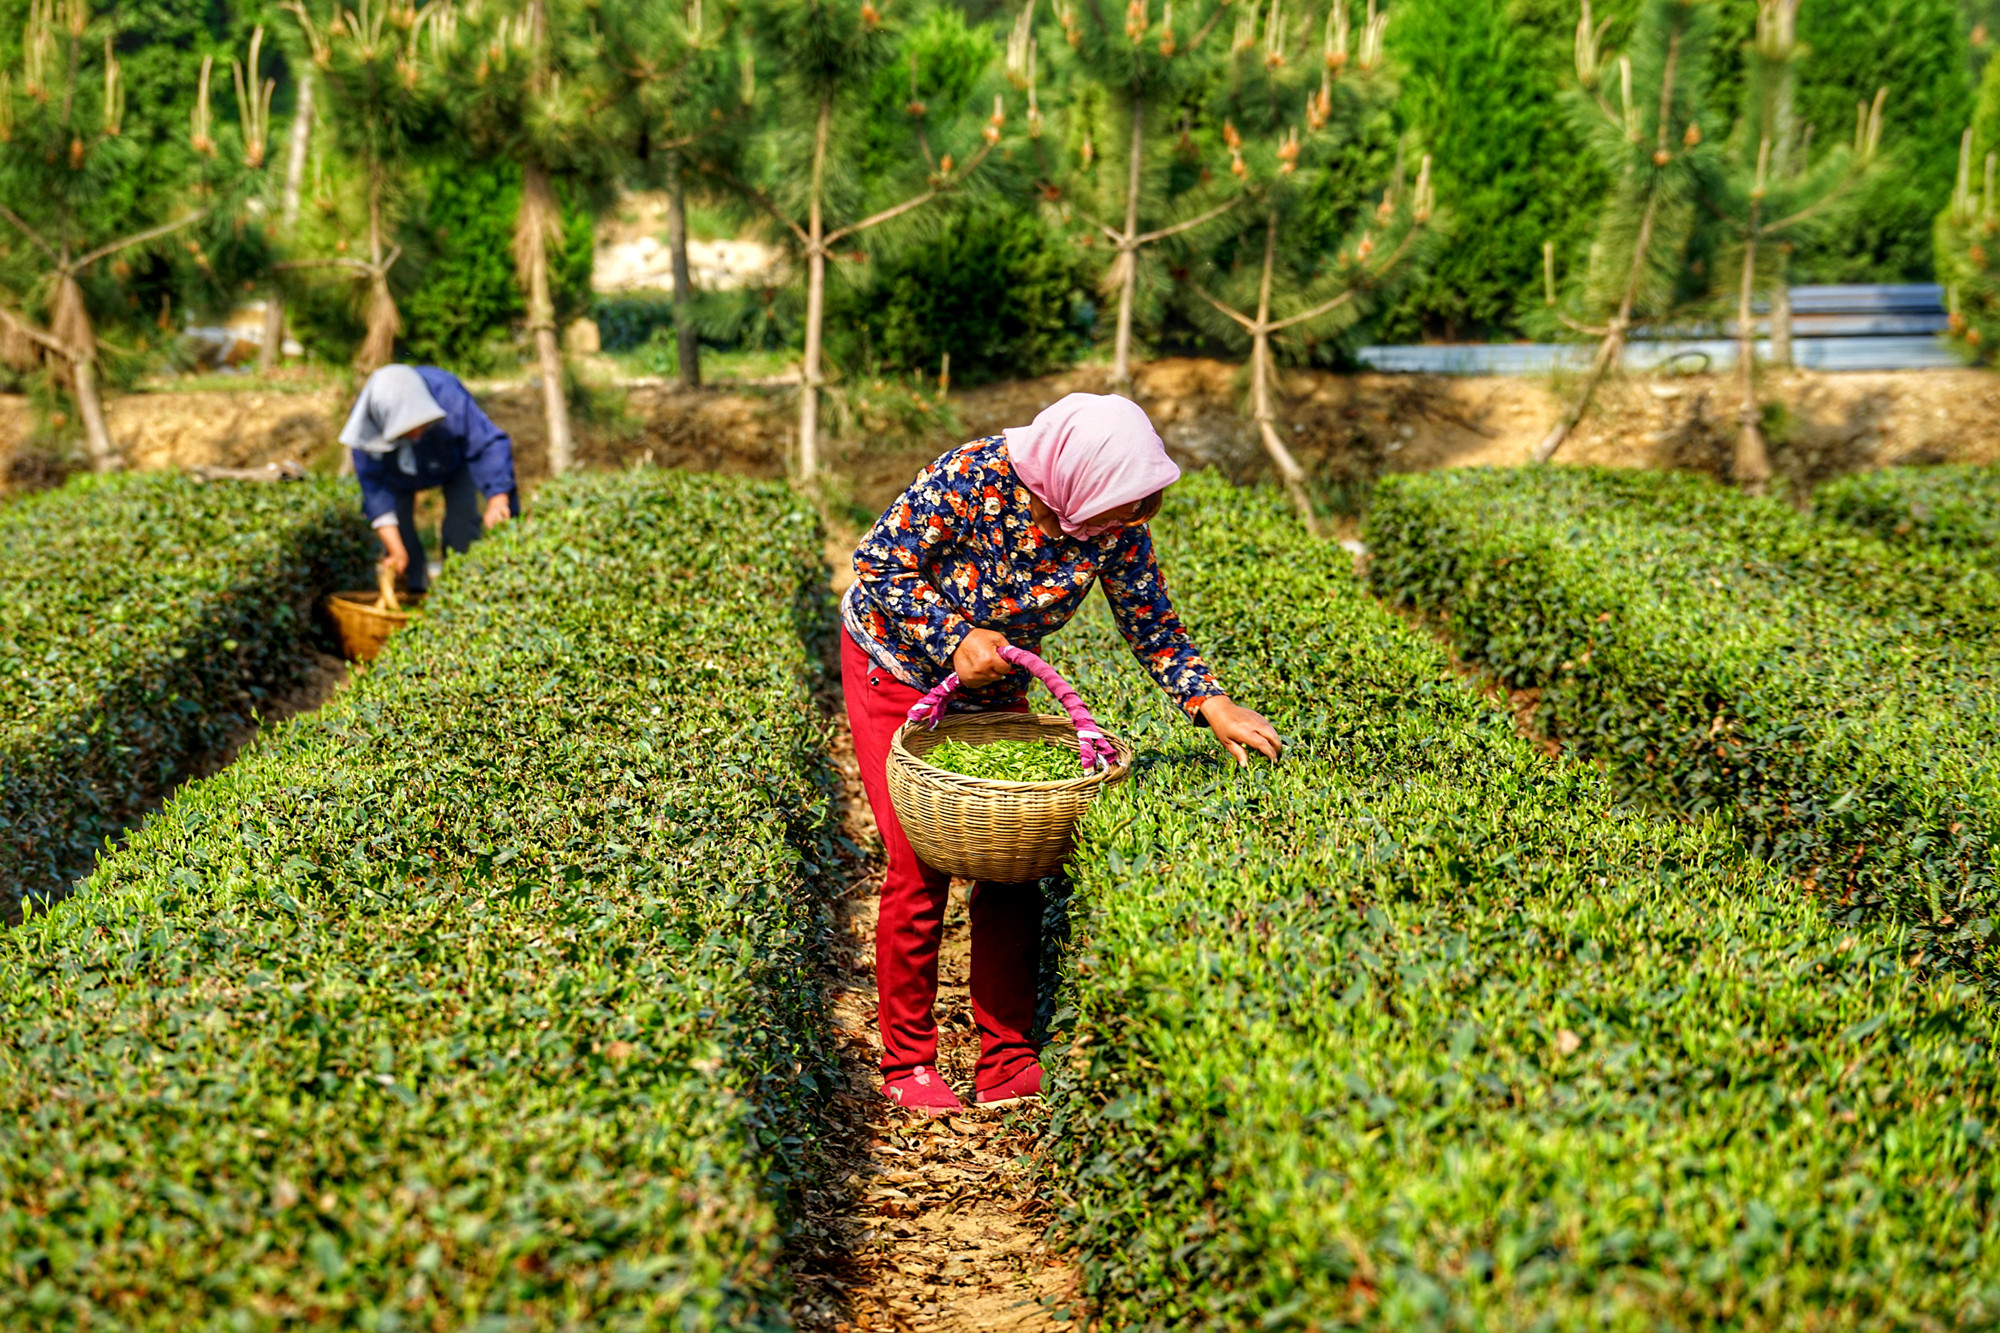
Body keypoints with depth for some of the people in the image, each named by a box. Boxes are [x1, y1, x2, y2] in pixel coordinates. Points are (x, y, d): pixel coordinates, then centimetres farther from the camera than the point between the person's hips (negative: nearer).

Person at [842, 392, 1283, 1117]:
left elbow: (1153, 625, -9)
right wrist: (956, 637, -32)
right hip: (896, 669, -5)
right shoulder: (971, 478, -33)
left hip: (995, 687, 5)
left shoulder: (1115, 522, -18)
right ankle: (907, 1063, 8)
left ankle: (1007, 1064, 10)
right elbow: (877, 564, -24)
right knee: (920, 867, -8)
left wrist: (1213, 706, -22)